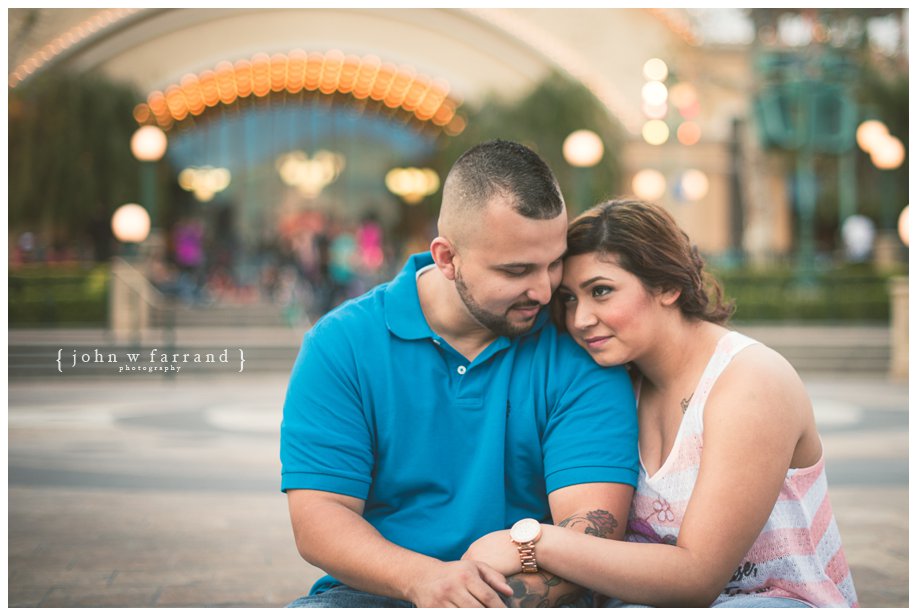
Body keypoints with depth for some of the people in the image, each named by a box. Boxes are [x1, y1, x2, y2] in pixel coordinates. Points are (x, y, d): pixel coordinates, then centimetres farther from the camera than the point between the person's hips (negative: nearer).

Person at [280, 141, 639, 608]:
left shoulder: (581, 355, -4)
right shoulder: (341, 343, -2)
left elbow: (593, 528, -12)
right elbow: (317, 519, -7)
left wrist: (499, 600, -31)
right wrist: (421, 578, -26)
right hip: (382, 594, 1)